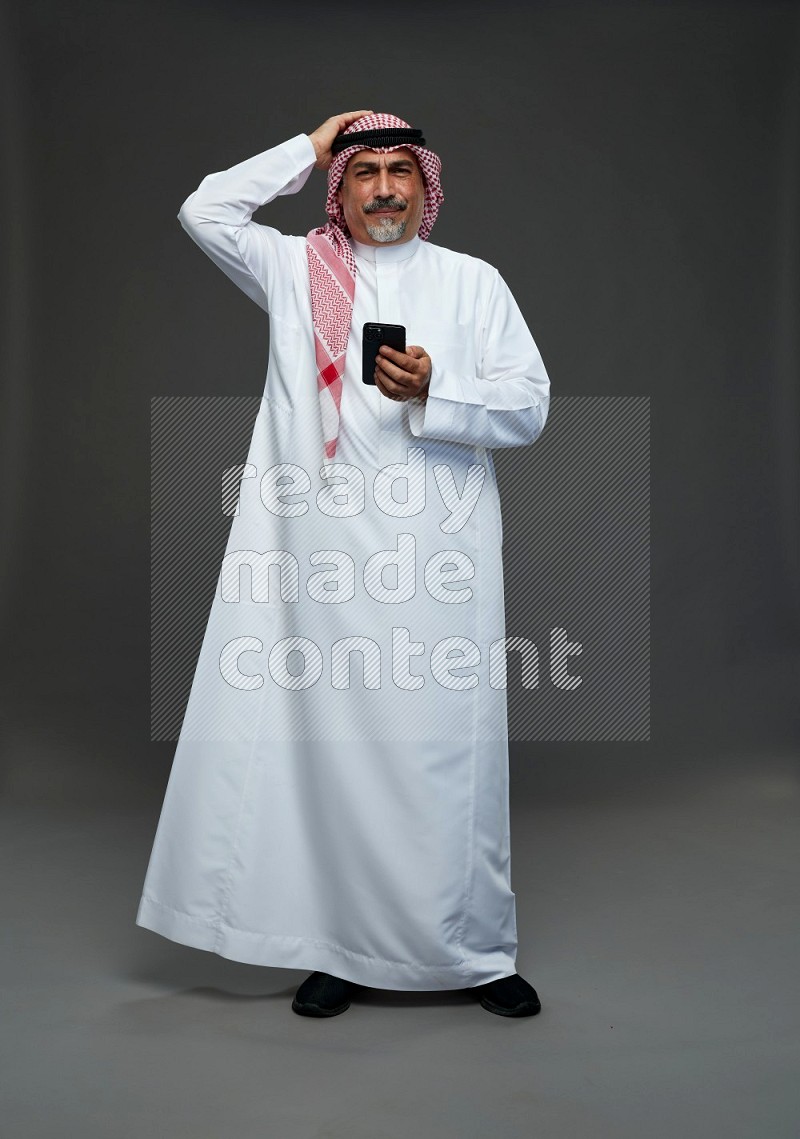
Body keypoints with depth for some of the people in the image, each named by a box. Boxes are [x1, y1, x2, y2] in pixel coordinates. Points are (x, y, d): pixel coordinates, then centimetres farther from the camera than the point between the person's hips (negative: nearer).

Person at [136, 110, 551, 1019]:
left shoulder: (473, 280, 14)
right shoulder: (297, 271, 17)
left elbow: (529, 404, 7)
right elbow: (205, 210, 7)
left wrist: (436, 391, -11)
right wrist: (308, 149, 12)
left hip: (439, 552, 0)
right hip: (325, 553, 1)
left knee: (449, 748, -1)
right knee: (329, 745, 2)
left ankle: (476, 952, 13)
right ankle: (341, 950, 14)